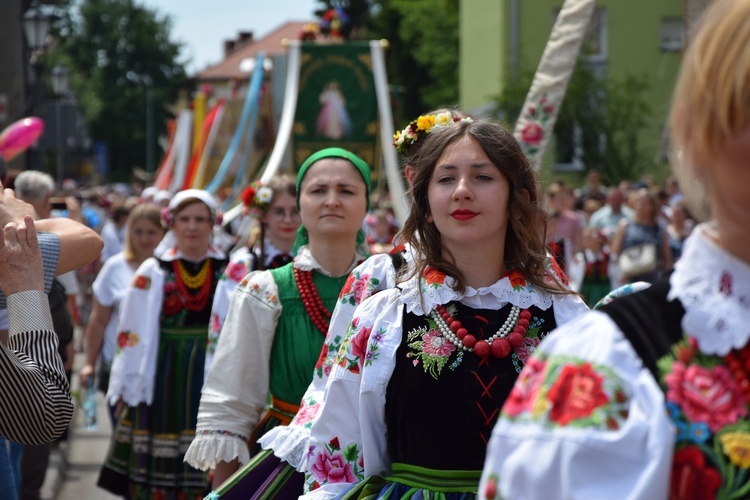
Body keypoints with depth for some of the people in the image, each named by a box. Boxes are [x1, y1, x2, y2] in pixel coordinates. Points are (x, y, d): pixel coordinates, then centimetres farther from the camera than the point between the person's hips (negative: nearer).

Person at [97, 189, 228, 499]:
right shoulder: (152, 273, 3)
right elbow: (132, 331, 2)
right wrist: (127, 383, -2)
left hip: (211, 377, 1)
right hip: (162, 377, -1)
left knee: (206, 471, 0)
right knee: (158, 474, -1)